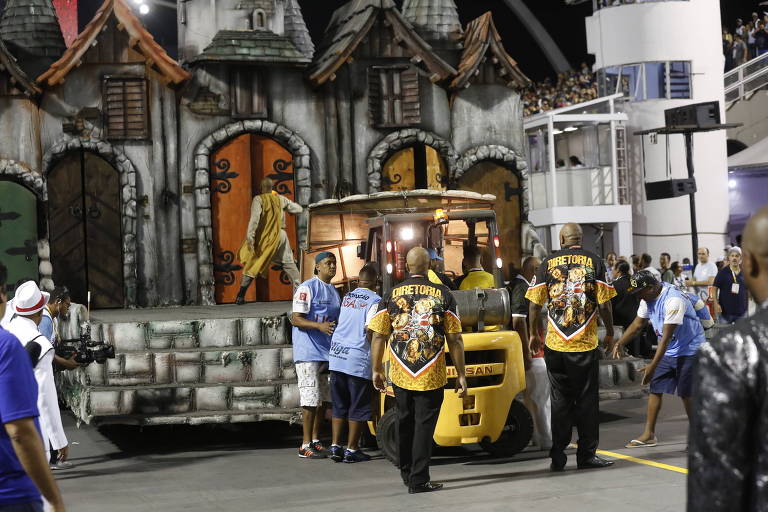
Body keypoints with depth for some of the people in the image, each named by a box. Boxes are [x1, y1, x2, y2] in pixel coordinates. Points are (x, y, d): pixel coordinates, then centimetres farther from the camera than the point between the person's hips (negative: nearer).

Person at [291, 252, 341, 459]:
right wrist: (320, 326, -29)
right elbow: (296, 319, -16)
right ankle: (306, 445, -5)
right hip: (309, 352, -8)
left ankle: (315, 440, 20)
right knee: (311, 398, -9)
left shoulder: (334, 291, 17)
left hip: (328, 352, 8)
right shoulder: (307, 288, -9)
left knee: (323, 399, 11)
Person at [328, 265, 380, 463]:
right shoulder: (375, 301, -7)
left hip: (336, 356, 6)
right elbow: (371, 331, -13)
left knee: (339, 405, 13)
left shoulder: (346, 297, 12)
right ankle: (351, 449, 5)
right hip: (358, 359, -6)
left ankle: (335, 446, 11)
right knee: (358, 407, 3)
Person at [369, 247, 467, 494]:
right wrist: (461, 375, 2)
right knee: (424, 426, 3)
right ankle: (418, 480, 1)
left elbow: (378, 337, 0)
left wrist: (376, 370, 9)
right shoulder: (443, 295, -4)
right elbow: (455, 340, -4)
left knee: (405, 423, 18)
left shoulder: (391, 295, 0)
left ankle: (407, 473, 32)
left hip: (400, 374, 3)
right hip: (431, 376, -3)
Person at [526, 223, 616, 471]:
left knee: (560, 399, 9)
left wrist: (533, 333, 14)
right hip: (586, 343, -1)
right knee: (586, 399, 7)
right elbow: (604, 304, -6)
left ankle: (558, 457, 10)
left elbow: (535, 303, 1)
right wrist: (610, 332, 8)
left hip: (555, 345, 2)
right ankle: (586, 455, 9)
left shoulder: (548, 263, 1)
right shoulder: (594, 262, -2)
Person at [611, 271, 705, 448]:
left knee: (686, 394, -6)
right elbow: (638, 323, 13)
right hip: (668, 351, 8)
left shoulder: (673, 300, -28)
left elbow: (667, 336, -29)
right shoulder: (648, 299, 0)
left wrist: (652, 366, -30)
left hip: (689, 350, -8)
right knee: (655, 389, 3)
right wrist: (620, 343, -1)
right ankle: (649, 434, 9)